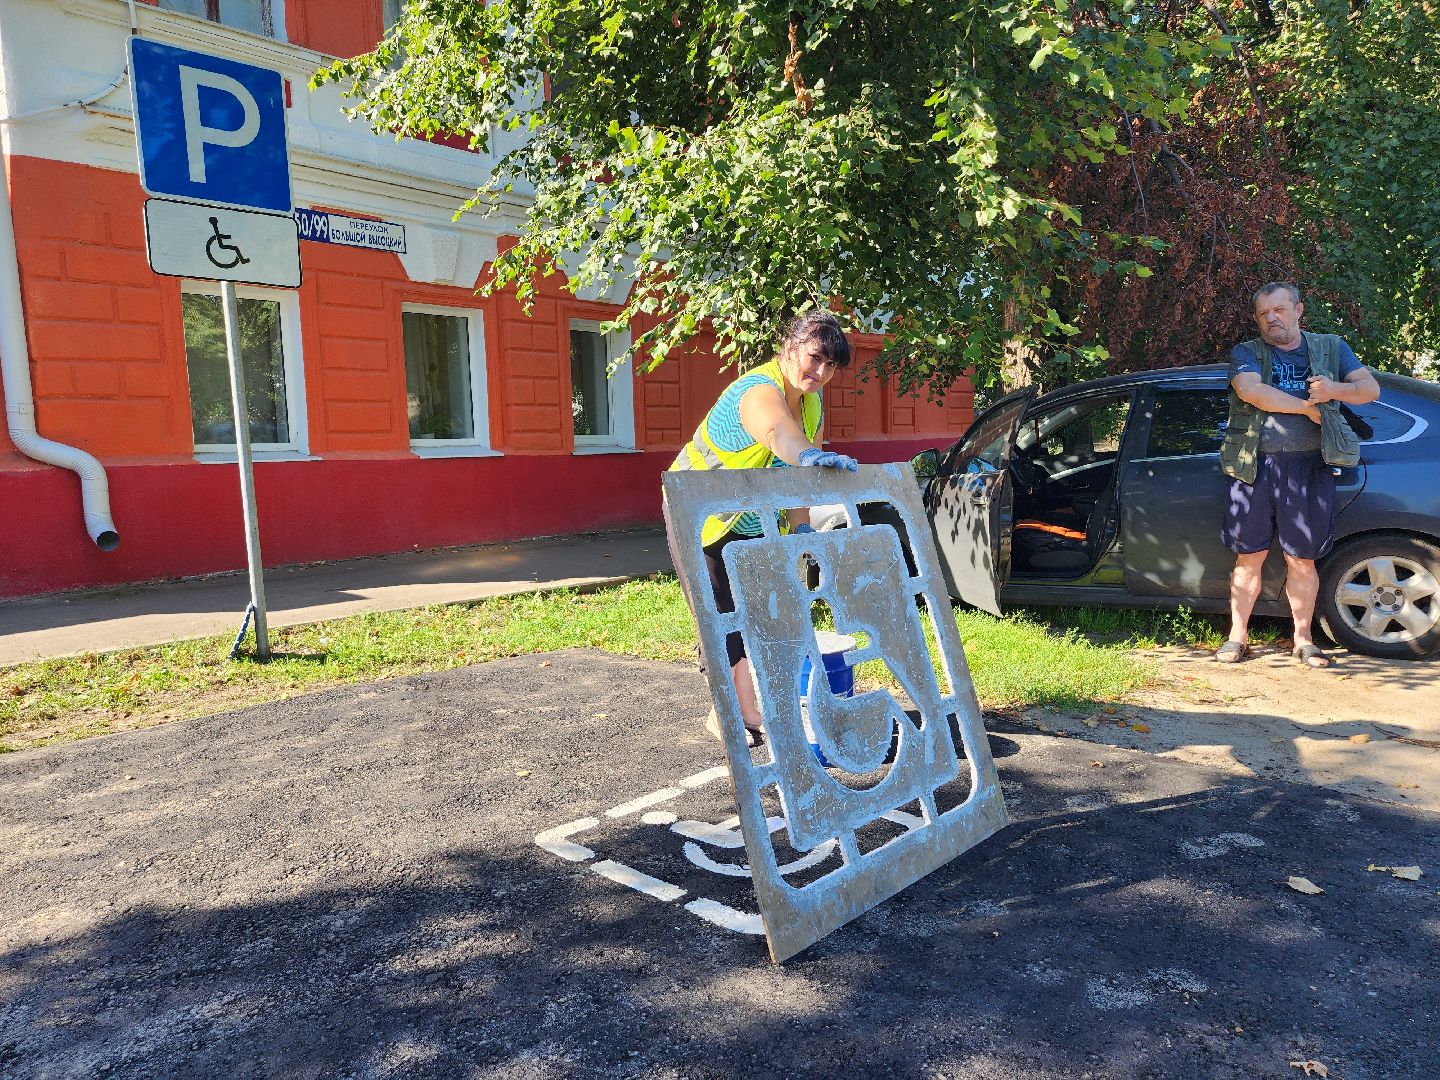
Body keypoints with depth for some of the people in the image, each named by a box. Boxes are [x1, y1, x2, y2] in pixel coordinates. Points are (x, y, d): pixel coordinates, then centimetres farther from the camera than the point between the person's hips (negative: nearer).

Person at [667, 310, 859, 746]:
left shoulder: (813, 401, -3)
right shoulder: (760, 390, -31)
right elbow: (776, 431, -56)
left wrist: (801, 525, -16)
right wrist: (807, 453, -76)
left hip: (753, 522, 8)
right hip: (701, 514, -8)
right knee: (724, 614, -6)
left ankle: (748, 708, 19)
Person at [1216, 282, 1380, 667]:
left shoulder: (1330, 348, 14)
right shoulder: (1246, 353, 6)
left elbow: (1371, 388, 7)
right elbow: (1250, 390, -14)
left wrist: (1334, 391, -14)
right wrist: (1309, 406, -11)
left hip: (1309, 467, 1)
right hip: (1255, 466, -1)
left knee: (1302, 560, 4)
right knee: (1249, 557, 3)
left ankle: (1303, 639, 16)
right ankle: (1238, 636, 12)